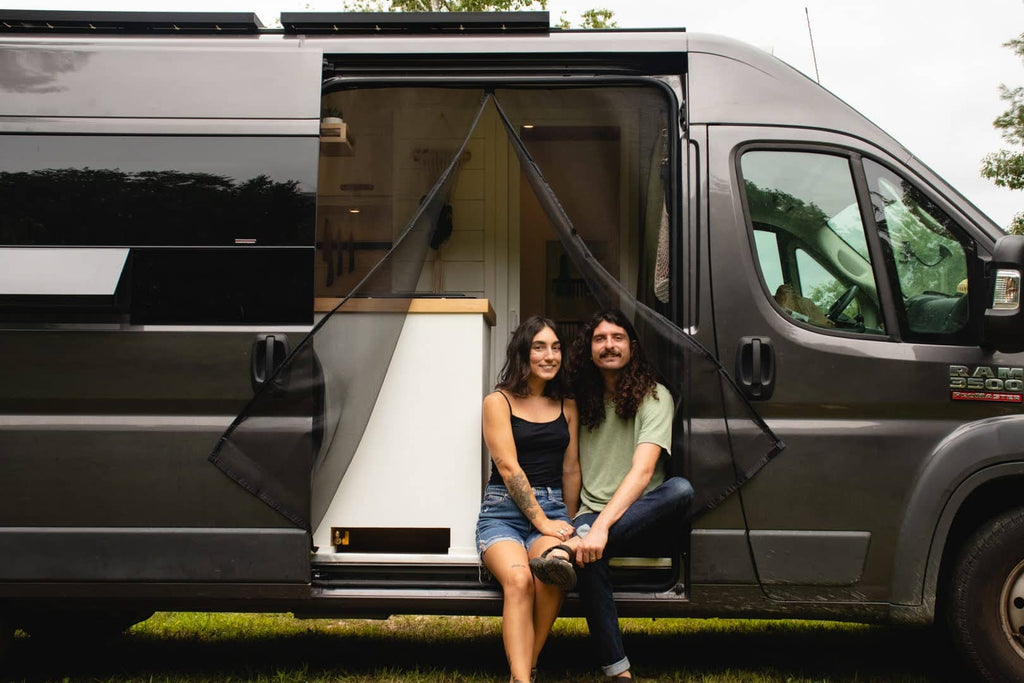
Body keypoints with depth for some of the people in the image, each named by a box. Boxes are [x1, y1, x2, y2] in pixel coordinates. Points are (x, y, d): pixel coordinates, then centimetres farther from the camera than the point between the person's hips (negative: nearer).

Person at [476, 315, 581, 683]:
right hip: (503, 511, -2)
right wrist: (541, 521, -10)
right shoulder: (498, 402, 4)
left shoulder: (567, 407, 17)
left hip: (552, 508, 3)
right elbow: (508, 467, -4)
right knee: (518, 578, -34)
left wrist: (567, 523, 13)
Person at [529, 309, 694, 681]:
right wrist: (580, 521, 2)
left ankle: (572, 547, -46)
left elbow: (642, 469, -19)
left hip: (640, 513, -1)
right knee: (590, 560, -35)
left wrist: (602, 525, -33)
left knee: (681, 488, -35)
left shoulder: (654, 396, -4)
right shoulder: (583, 398, 11)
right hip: (592, 513, 2)